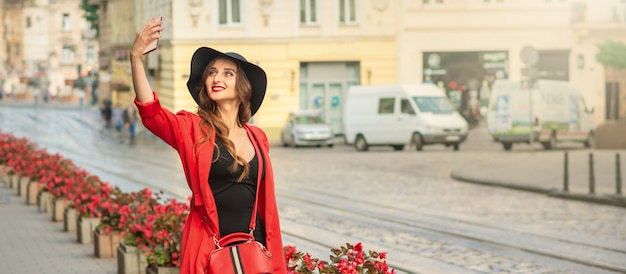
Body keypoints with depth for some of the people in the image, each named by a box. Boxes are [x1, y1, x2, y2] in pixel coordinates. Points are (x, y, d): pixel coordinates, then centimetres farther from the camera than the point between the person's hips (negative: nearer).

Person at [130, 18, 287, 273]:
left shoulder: (258, 138, 9)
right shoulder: (193, 129, -2)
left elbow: (266, 202, 14)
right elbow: (150, 111, -20)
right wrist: (136, 58, -33)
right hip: (209, 251, -3)